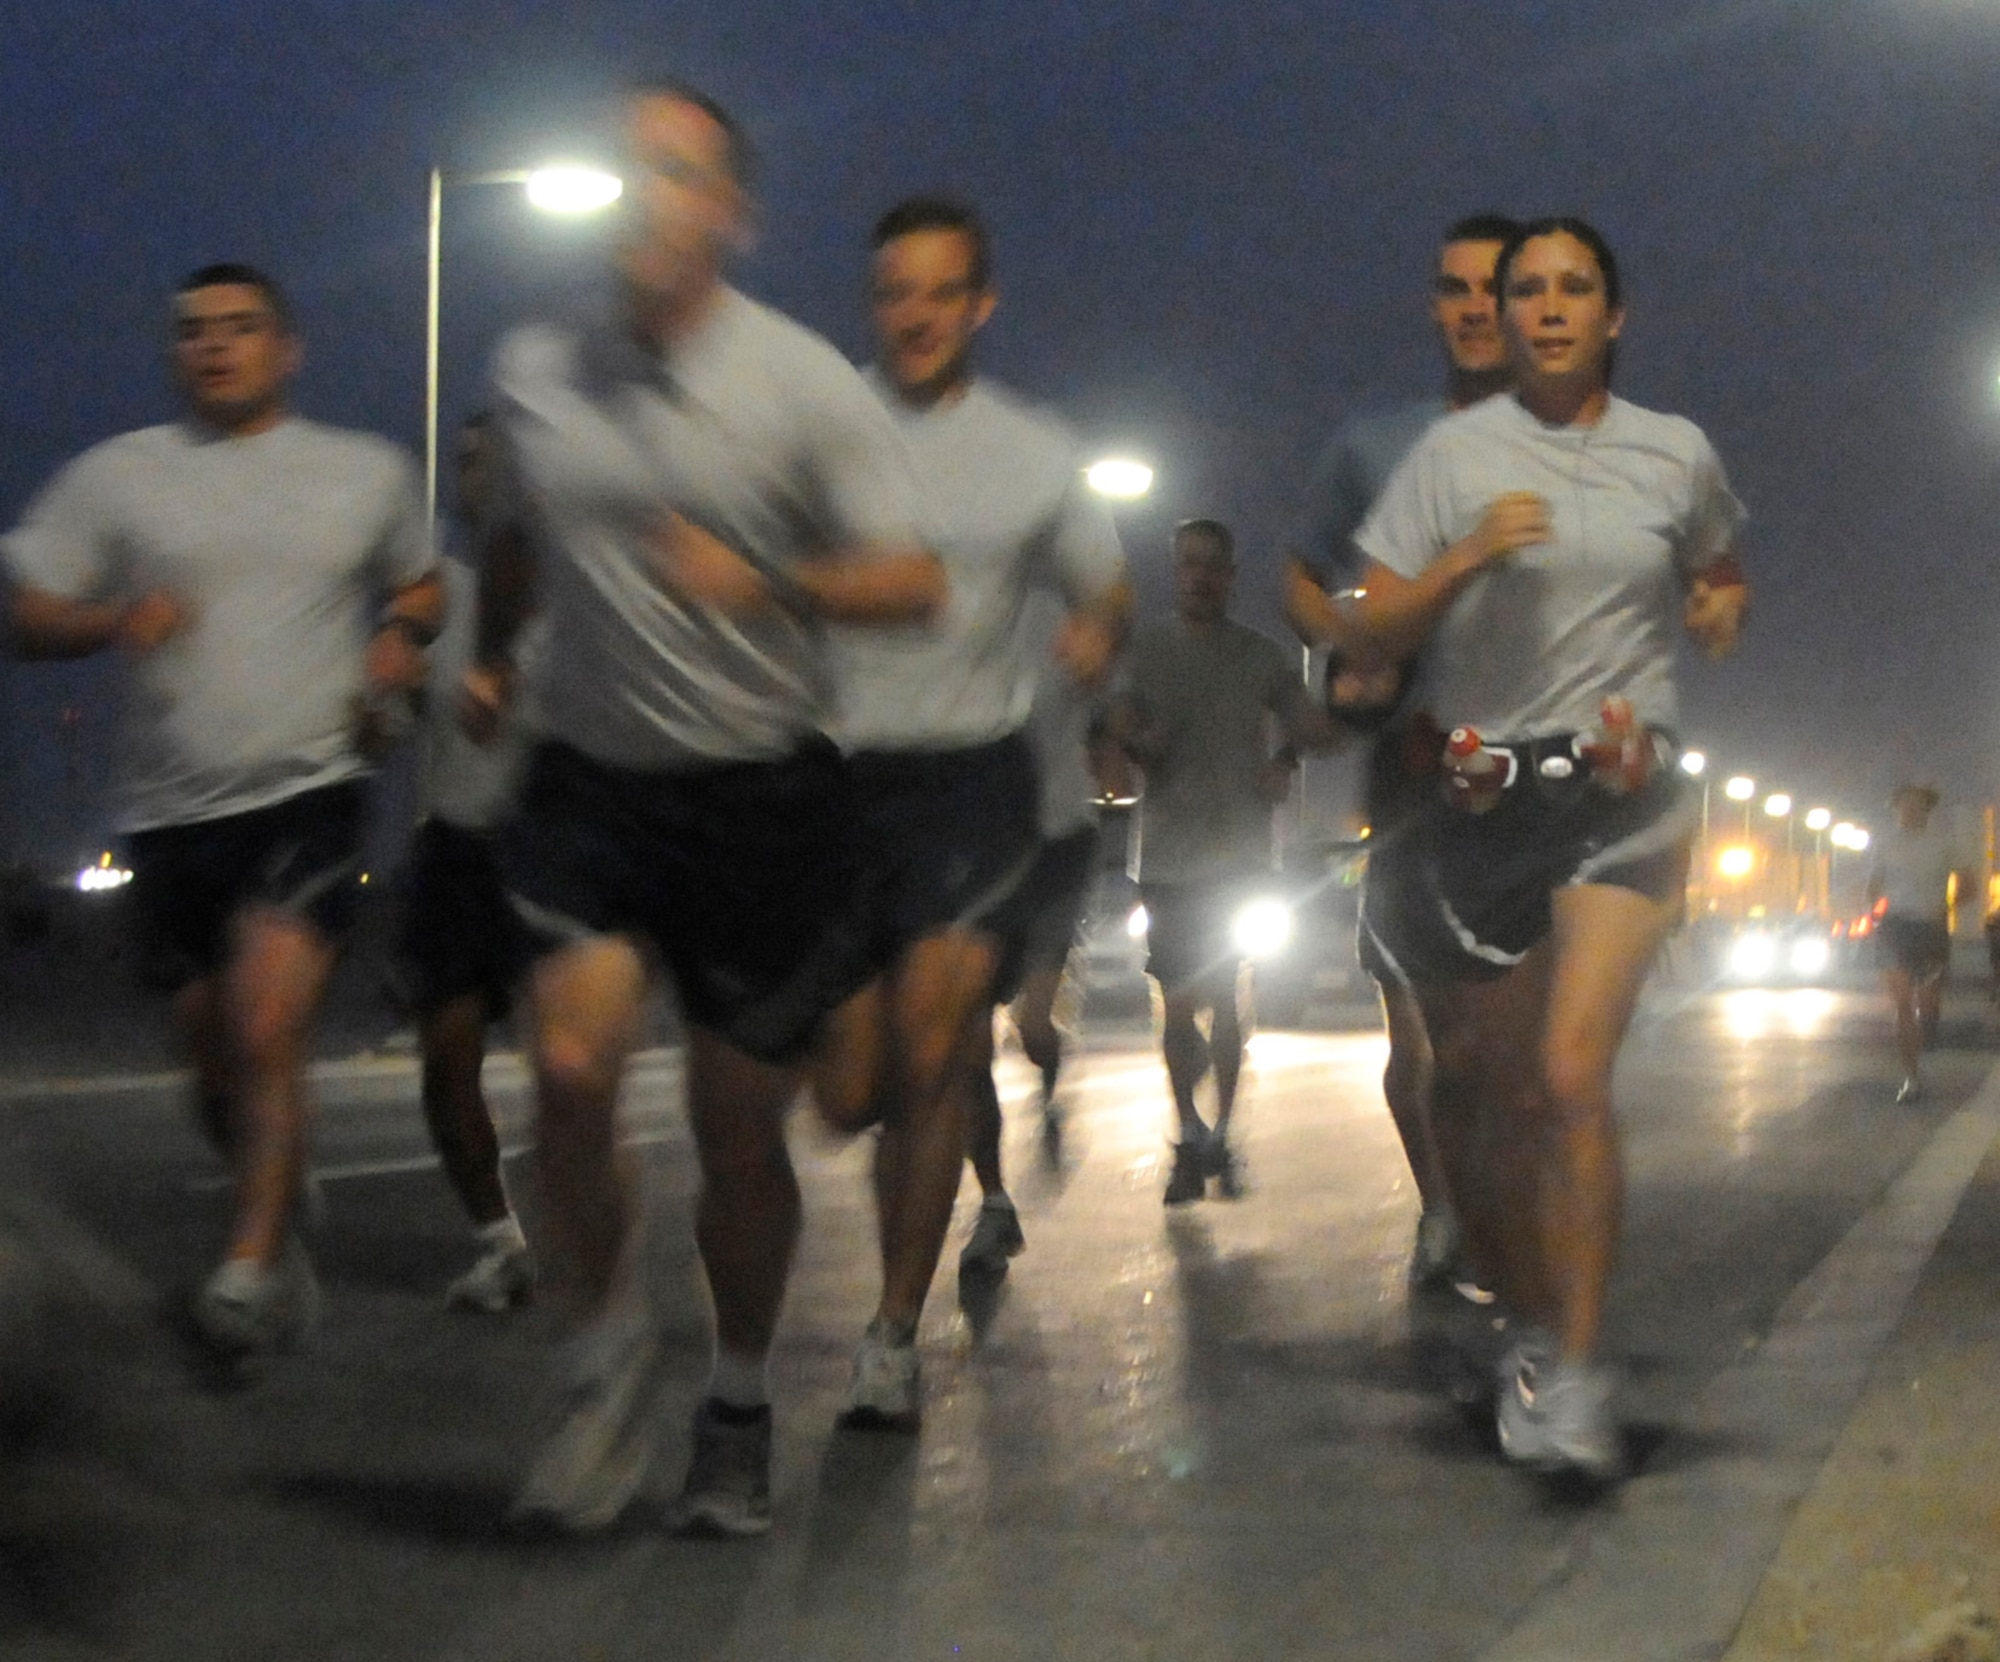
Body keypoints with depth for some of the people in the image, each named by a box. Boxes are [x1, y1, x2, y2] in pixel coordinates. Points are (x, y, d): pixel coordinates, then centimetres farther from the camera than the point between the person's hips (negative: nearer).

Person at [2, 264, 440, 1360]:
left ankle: (251, 1266, -17)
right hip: (170, 808, 2)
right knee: (218, 1065, 10)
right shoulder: (115, 476, 6)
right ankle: (282, 1223, 35)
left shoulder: (368, 471, 9)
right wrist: (116, 620, -17)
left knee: (266, 1033, -21)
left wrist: (401, 636, 1)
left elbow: (420, 582, 24)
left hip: (308, 789, -2)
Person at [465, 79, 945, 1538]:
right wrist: (491, 653, 11)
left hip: (762, 783, -2)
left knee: (741, 1126, 3)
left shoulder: (805, 383, -6)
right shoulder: (534, 372, 5)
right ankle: (612, 1347, 5)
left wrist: (763, 581, -27)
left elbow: (915, 582, -11)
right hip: (589, 773, 2)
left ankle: (740, 1403, 25)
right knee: (572, 1069, -19)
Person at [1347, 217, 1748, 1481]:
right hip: (1483, 793, 1)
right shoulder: (1455, 454, 3)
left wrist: (1724, 605, 5)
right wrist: (1469, 557, -16)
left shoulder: (1677, 456, 7)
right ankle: (1535, 1326, 28)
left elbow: (1720, 572, 27)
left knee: (1572, 1075, -17)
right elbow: (1375, 630, 0)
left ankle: (1578, 1374, -13)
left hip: (1624, 786, -1)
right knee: (1496, 1094, 7)